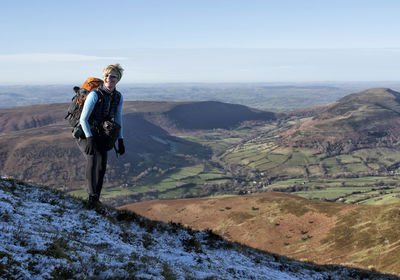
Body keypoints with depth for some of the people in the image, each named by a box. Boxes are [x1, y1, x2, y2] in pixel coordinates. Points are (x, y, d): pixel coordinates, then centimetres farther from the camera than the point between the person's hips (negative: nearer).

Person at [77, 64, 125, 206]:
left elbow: (118, 119, 9)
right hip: (84, 134, -5)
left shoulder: (118, 97, -1)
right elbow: (83, 119, -22)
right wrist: (90, 139, -32)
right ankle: (92, 195, -23)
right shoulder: (95, 94, -21)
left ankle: (96, 197, 8)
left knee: (102, 166, -5)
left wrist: (120, 141, 5)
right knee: (92, 158, -28)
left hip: (100, 135, 6)